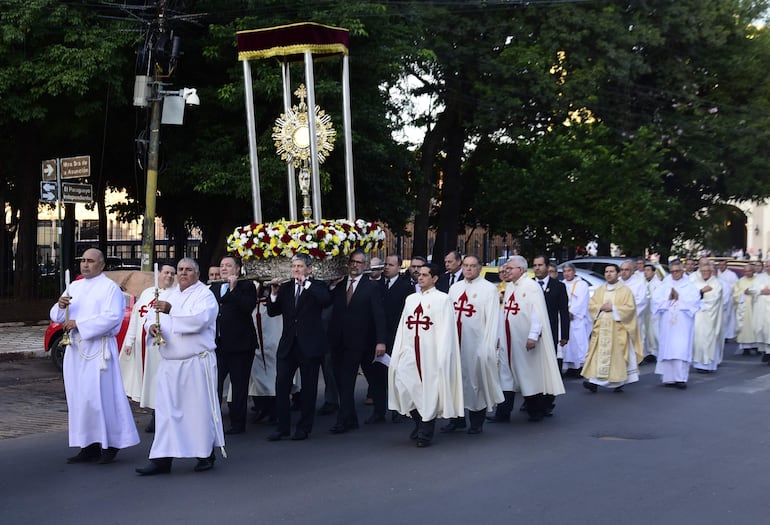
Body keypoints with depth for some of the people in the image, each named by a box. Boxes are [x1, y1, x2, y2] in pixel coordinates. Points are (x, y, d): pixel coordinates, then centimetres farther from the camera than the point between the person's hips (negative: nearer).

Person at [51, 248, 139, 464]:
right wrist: (60, 306, -9)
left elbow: (112, 317, -18)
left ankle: (111, 444, 3)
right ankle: (90, 446, 12)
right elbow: (56, 316, 15)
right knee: (79, 396, 6)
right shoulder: (74, 287, 16)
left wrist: (78, 323, -17)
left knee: (101, 396, -8)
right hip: (75, 348, 7)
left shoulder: (110, 288, -5)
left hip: (98, 349, -7)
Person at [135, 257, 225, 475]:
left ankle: (206, 455, 16)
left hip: (196, 363, -6)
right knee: (166, 409, 3)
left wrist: (171, 311, -29)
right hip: (169, 363, 6)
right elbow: (153, 316, 14)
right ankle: (162, 459, 5)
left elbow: (199, 319, -23)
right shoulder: (170, 294, 16)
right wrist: (151, 325, -9)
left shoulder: (204, 295, -6)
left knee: (199, 407, 1)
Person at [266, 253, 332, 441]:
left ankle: (304, 428, 15)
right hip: (288, 345, 3)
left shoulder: (317, 287, -2)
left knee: (308, 388, 5)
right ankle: (282, 427, 7)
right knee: (281, 385, -1)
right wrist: (274, 293, -8)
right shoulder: (285, 288, 9)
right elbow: (272, 312, 8)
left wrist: (306, 283, -20)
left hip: (310, 345, -3)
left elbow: (326, 300, -23)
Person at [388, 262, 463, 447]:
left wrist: (441, 358, -13)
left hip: (431, 352, -5)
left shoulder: (442, 299, -2)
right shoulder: (411, 299, 15)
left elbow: (446, 329, -7)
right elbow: (402, 327, 14)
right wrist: (397, 354, 7)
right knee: (402, 384, -4)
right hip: (410, 351, 5)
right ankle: (420, 423, 19)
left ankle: (425, 433, 12)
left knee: (429, 390, -1)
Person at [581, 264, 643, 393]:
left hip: (617, 328, -3)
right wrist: (601, 307, -9)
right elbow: (591, 305, 10)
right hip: (601, 328, 3)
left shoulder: (625, 290, 2)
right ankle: (594, 380, -9)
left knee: (617, 354, -3)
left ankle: (619, 382, 6)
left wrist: (613, 308, -13)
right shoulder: (599, 290, 15)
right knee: (598, 354, -4)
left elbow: (630, 307, -6)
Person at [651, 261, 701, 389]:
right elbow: (656, 299, 0)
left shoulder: (689, 286, 8)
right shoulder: (664, 285, 12)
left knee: (681, 349, -9)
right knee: (667, 348, 0)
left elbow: (694, 300, -7)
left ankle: (681, 378, -10)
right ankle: (668, 377, 6)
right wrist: (668, 298, -10)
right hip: (667, 322, 2)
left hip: (683, 323, -2)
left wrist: (679, 297, -9)